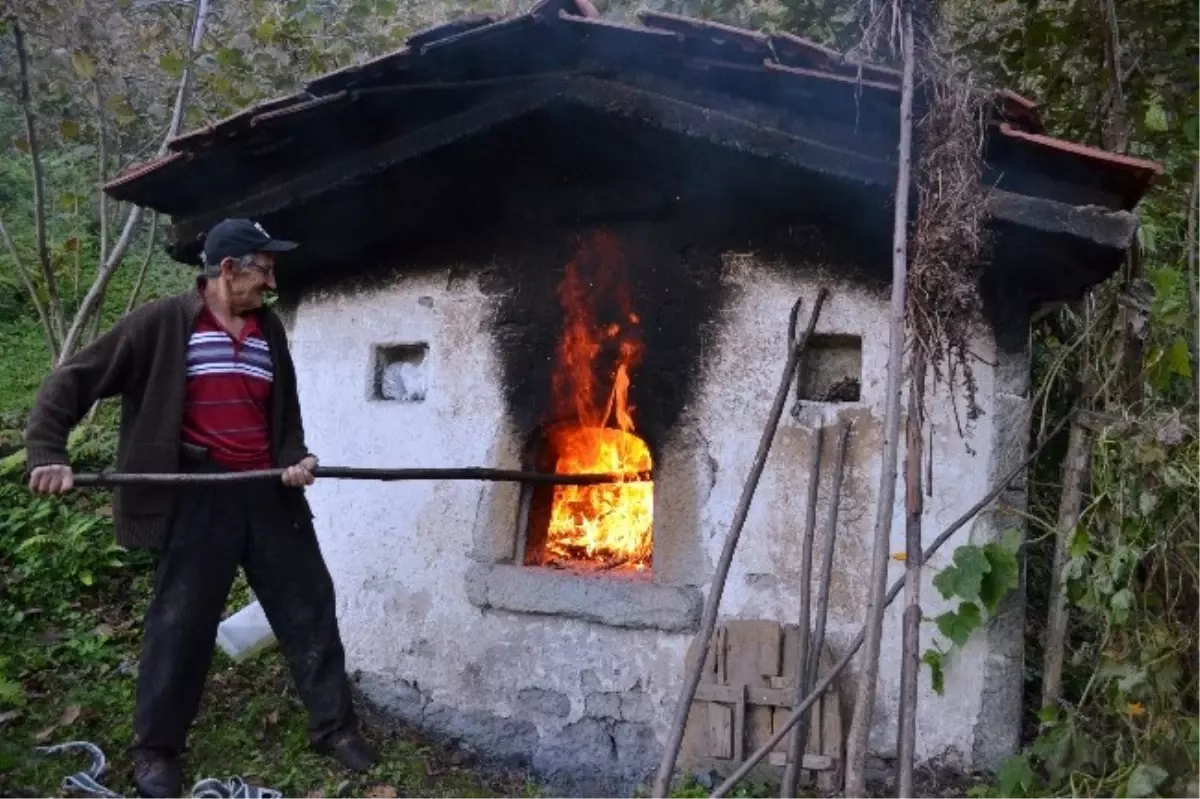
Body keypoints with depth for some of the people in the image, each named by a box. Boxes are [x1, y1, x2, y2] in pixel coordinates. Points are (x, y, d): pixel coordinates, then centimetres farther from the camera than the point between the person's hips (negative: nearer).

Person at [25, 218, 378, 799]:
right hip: (199, 497, -5)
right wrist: (47, 453, -15)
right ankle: (156, 748, 21)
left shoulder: (269, 330, 10)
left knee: (310, 608, 7)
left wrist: (295, 459, 0)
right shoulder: (161, 324, -6)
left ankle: (334, 727, 21)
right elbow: (72, 381, -4)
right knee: (180, 622, 3)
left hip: (268, 492, 5)